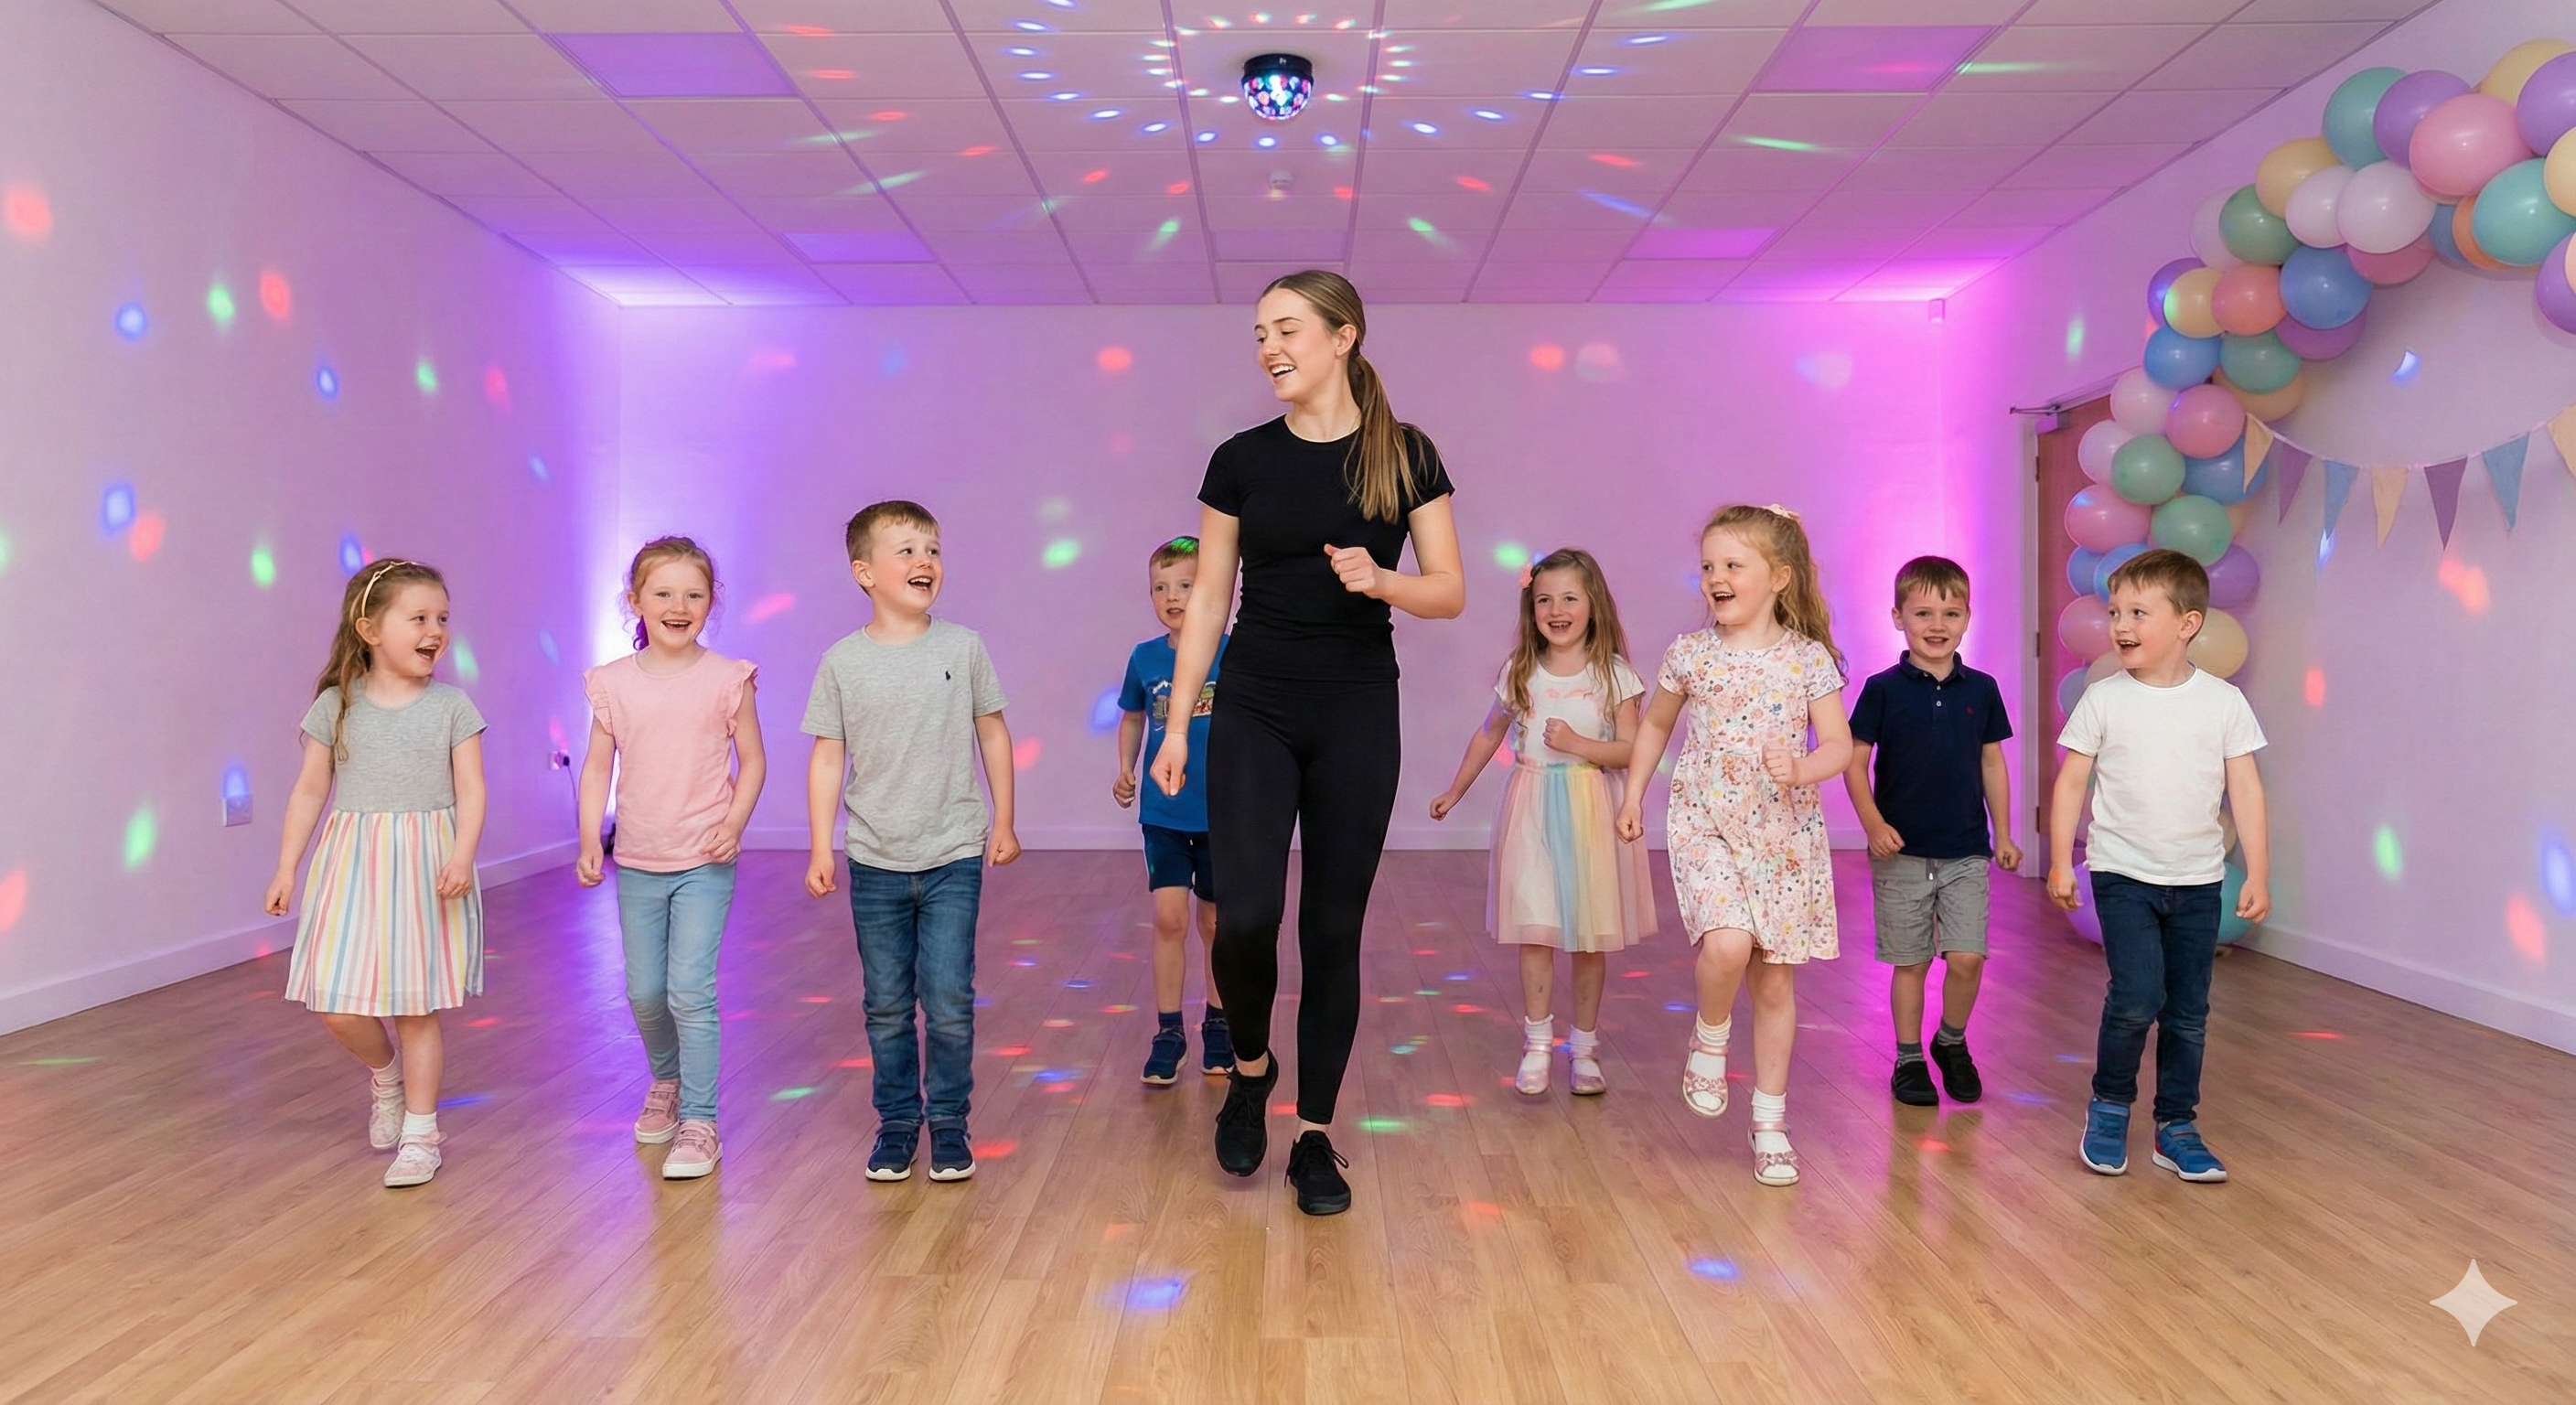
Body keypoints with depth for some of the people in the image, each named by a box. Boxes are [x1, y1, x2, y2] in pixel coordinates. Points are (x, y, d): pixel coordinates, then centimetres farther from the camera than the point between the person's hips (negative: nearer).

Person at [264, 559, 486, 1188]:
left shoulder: (452, 707, -1)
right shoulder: (336, 706, 2)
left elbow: (471, 790, -4)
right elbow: (310, 790, 7)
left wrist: (463, 855, -18)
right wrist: (286, 867, 4)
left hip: (426, 866, -1)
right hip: (352, 863, 1)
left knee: (417, 1008, 4)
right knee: (338, 1008, -3)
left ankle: (419, 1133, 18)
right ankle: (385, 1073, 30)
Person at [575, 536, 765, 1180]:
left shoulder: (727, 679, -6)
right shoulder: (614, 682, 0)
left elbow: (752, 760, 0)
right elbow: (598, 768, 4)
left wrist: (735, 822, -14)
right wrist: (589, 842, -6)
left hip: (705, 862, -3)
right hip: (637, 862, 3)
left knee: (690, 989, -10)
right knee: (644, 992, 13)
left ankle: (699, 1122, 0)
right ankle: (666, 1081, 41)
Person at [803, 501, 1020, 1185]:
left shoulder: (963, 648, -2)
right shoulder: (843, 661, -2)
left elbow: (993, 732, 7)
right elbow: (829, 755, 1)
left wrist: (1003, 822, 8)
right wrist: (820, 848, -2)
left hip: (953, 856, -1)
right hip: (875, 862, 1)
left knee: (949, 1001, -2)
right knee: (887, 1005, 9)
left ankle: (948, 1122, 15)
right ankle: (897, 1122, 23)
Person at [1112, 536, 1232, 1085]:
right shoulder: (1144, 658, 0)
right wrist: (1125, 770, 4)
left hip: (1221, 812, -1)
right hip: (1163, 811, 1)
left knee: (1216, 923, 10)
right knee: (1169, 918, -6)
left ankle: (1218, 1026, 27)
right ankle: (1168, 1033, 6)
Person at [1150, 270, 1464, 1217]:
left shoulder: (1406, 456, 0)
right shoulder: (1241, 460, 3)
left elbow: (1450, 592, 1)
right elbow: (1208, 600, 6)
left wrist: (1380, 579, -20)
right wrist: (1177, 723, 2)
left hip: (1357, 715, 0)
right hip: (1253, 712, 1)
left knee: (1334, 927, 3)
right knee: (1246, 917, -11)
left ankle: (1317, 1135, 17)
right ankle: (1251, 1067, 20)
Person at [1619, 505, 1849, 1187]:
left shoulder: (1809, 658, -2)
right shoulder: (1690, 653, 1)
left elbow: (1839, 744, -2)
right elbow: (1655, 725, 16)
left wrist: (1801, 770, -23)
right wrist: (1633, 794, 12)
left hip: (1785, 833, 1)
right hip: (1706, 825, -1)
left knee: (1775, 982, 7)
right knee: (1727, 944, -27)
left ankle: (1770, 1119, 21)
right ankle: (1709, 1040, 5)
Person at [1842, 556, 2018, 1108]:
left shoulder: (1981, 689, 4)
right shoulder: (1883, 689, -5)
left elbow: (1993, 763, 11)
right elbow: (1855, 760, -3)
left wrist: (2003, 834, 10)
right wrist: (1873, 823, -14)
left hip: (1966, 853, 2)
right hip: (1901, 852, -2)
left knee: (1967, 958, -4)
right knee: (1910, 962, 6)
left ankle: (1952, 1042, 21)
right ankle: (1908, 1058, 21)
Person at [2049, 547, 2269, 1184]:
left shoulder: (2223, 702, -1)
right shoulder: (2103, 700, -3)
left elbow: (2245, 789, 2)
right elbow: (2072, 781, 0)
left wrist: (2258, 874, -1)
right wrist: (2060, 862, -3)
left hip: (2197, 880, 2)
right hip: (2123, 873, -2)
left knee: (2188, 1012, 7)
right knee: (2137, 996, -14)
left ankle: (2177, 1127, 21)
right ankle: (2109, 1107, 8)